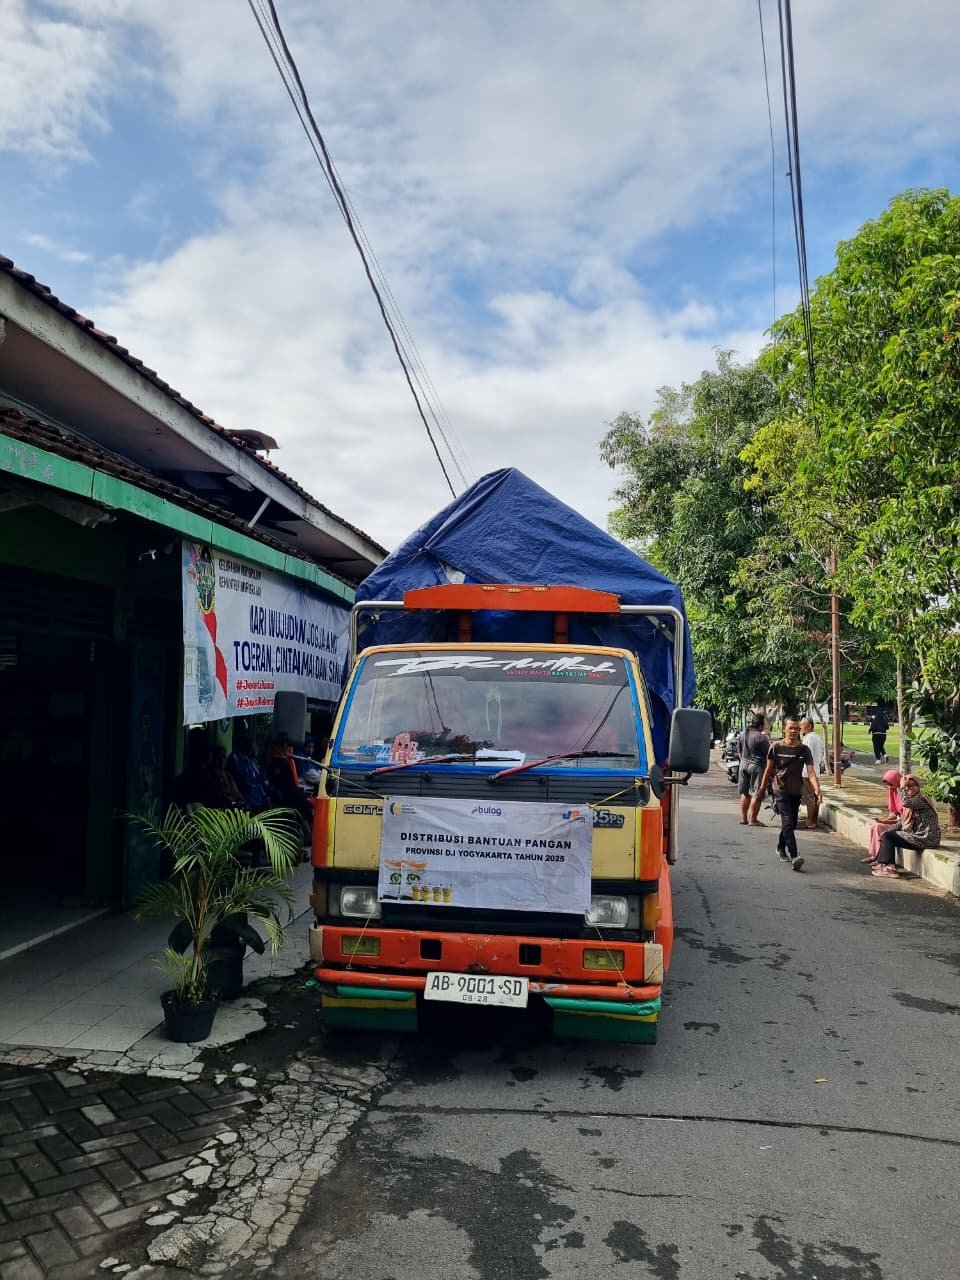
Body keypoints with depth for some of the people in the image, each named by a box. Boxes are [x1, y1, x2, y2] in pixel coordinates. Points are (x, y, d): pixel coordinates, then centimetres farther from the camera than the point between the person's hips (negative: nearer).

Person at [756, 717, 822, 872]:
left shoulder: (804, 749, -2)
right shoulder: (776, 747, -5)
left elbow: (810, 772, -11)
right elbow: (769, 770, 4)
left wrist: (817, 789, -26)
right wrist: (761, 789, 9)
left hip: (796, 792, 3)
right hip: (780, 790, -3)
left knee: (791, 824, 15)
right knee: (788, 822, -16)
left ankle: (781, 848, 39)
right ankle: (794, 857, -22)